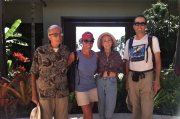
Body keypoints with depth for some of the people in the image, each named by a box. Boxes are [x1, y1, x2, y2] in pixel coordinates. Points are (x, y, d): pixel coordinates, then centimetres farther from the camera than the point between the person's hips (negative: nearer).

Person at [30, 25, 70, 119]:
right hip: (44, 94, -2)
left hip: (62, 93, 3)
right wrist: (34, 94, -5)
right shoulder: (40, 51, -5)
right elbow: (34, 73, -2)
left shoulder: (65, 50, 3)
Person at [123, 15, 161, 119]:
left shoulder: (153, 40, -2)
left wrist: (157, 80, -11)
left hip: (146, 77, -4)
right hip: (132, 78, 4)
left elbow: (158, 61, -4)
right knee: (135, 107, 13)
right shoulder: (129, 42, 9)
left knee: (147, 110, -6)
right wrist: (127, 80, 11)